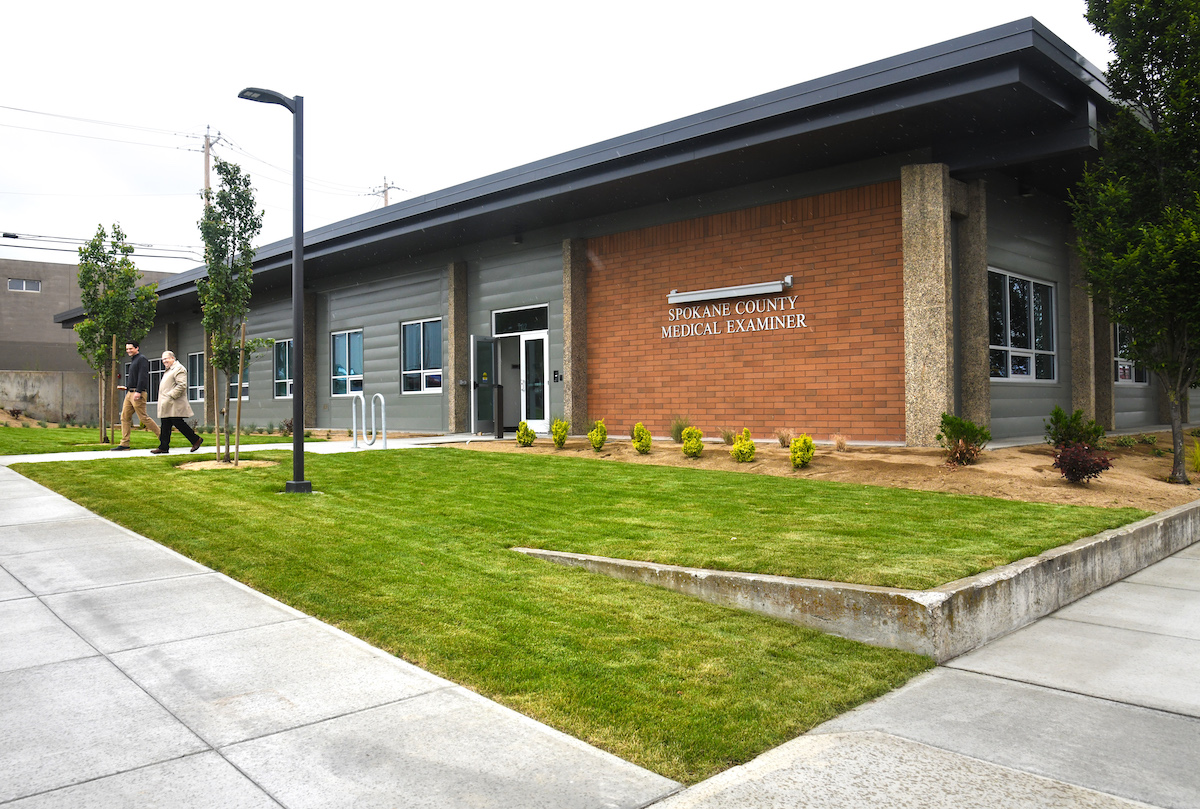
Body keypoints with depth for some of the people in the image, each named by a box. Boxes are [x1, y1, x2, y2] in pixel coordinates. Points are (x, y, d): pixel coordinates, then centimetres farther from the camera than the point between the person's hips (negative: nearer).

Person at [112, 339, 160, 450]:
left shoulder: (142, 359, -8)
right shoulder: (133, 361, 22)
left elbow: (142, 377, -18)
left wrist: (138, 392, -24)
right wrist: (126, 387, 20)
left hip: (138, 394, -10)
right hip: (130, 393, 10)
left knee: (143, 417, -10)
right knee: (124, 417, 5)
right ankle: (124, 443, 5)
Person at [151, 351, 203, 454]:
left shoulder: (179, 369, -9)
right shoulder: (169, 370, 23)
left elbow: (182, 385, -19)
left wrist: (170, 396, -21)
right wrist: (164, 399, 17)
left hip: (174, 404, -10)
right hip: (166, 405, 10)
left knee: (178, 423, -9)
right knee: (165, 426, 6)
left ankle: (196, 439, 1)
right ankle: (164, 447, 7)